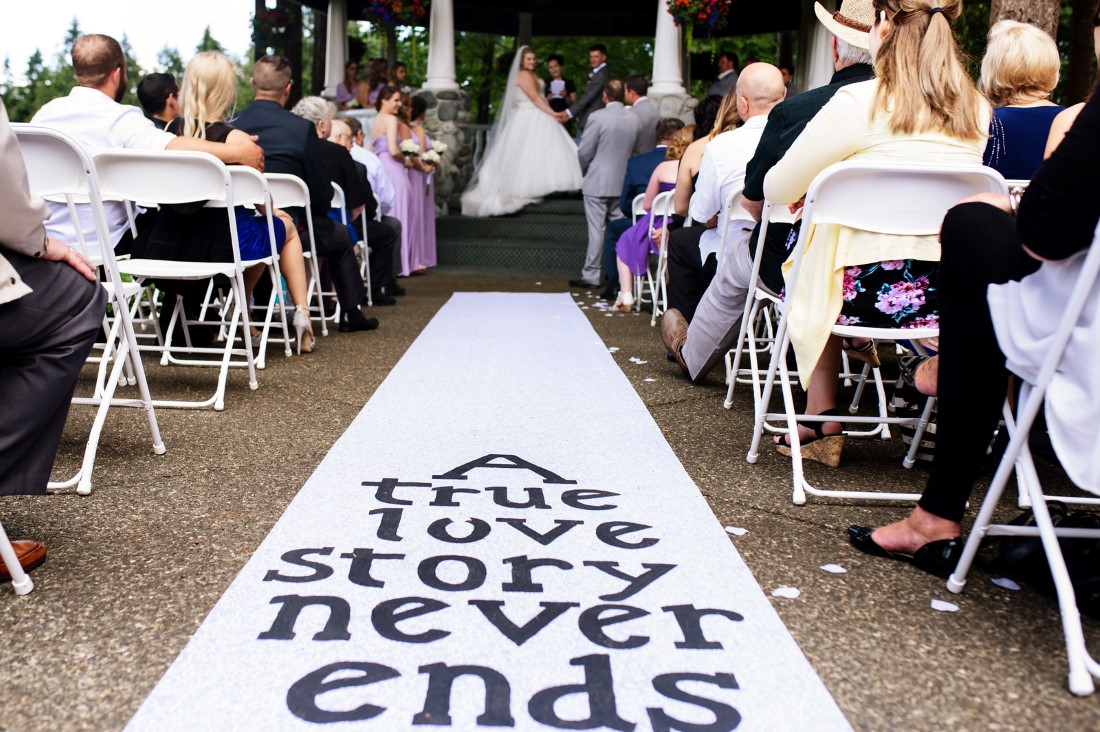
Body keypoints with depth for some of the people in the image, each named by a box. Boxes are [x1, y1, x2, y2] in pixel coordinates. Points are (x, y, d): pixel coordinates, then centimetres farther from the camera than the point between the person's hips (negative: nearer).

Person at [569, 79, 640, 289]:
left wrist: (584, 170, 8)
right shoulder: (633, 119, 2)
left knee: (596, 229, -1)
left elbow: (584, 152, -11)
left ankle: (591, 275, 4)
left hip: (598, 182, -5)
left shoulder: (597, 117, -15)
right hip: (623, 182, 5)